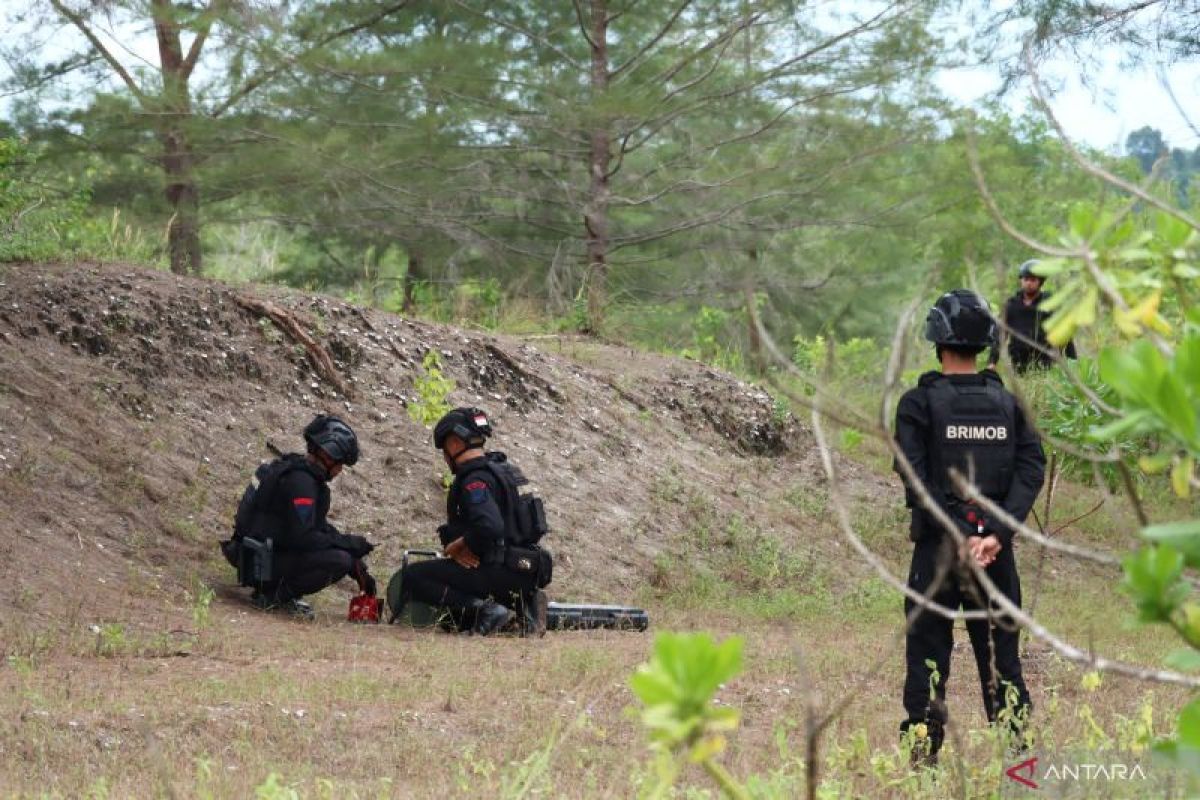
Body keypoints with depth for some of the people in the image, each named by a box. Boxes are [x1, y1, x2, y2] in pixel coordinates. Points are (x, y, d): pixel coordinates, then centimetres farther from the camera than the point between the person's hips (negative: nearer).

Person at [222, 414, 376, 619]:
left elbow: (319, 525, 20)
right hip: (261, 561, -10)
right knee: (340, 560, -22)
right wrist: (350, 543, -15)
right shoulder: (300, 481, -20)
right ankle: (272, 595, -11)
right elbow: (303, 538, -26)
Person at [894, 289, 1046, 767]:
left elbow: (917, 480, -14)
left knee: (928, 657, 4)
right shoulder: (1007, 402, 5)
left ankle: (923, 754, 2)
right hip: (996, 552, 3)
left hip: (938, 548, -3)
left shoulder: (919, 403, -5)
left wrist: (962, 536, -15)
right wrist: (997, 532, -13)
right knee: (1001, 658, 11)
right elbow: (1032, 468, -5)